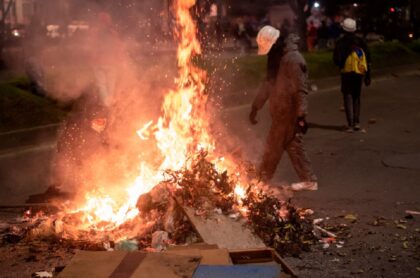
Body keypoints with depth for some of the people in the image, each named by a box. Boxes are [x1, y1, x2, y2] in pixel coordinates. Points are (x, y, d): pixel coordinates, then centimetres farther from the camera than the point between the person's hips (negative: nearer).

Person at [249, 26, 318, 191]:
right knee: (293, 145, 12)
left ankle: (261, 180, 15)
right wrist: (256, 107, 21)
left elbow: (300, 90, -23)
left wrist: (301, 116, -26)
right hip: (280, 110, 9)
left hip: (288, 111, -9)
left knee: (274, 146, 2)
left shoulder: (292, 59, -20)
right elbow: (268, 83, 20)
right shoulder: (276, 58, 11)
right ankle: (309, 180, 18)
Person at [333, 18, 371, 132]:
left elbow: (337, 60, -12)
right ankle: (357, 122, 16)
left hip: (347, 73, -4)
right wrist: (368, 76, 10)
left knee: (348, 97, 0)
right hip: (359, 73, 4)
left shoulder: (340, 42, -8)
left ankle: (350, 124, -7)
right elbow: (368, 60, 5)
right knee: (356, 97, 17)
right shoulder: (360, 42, 4)